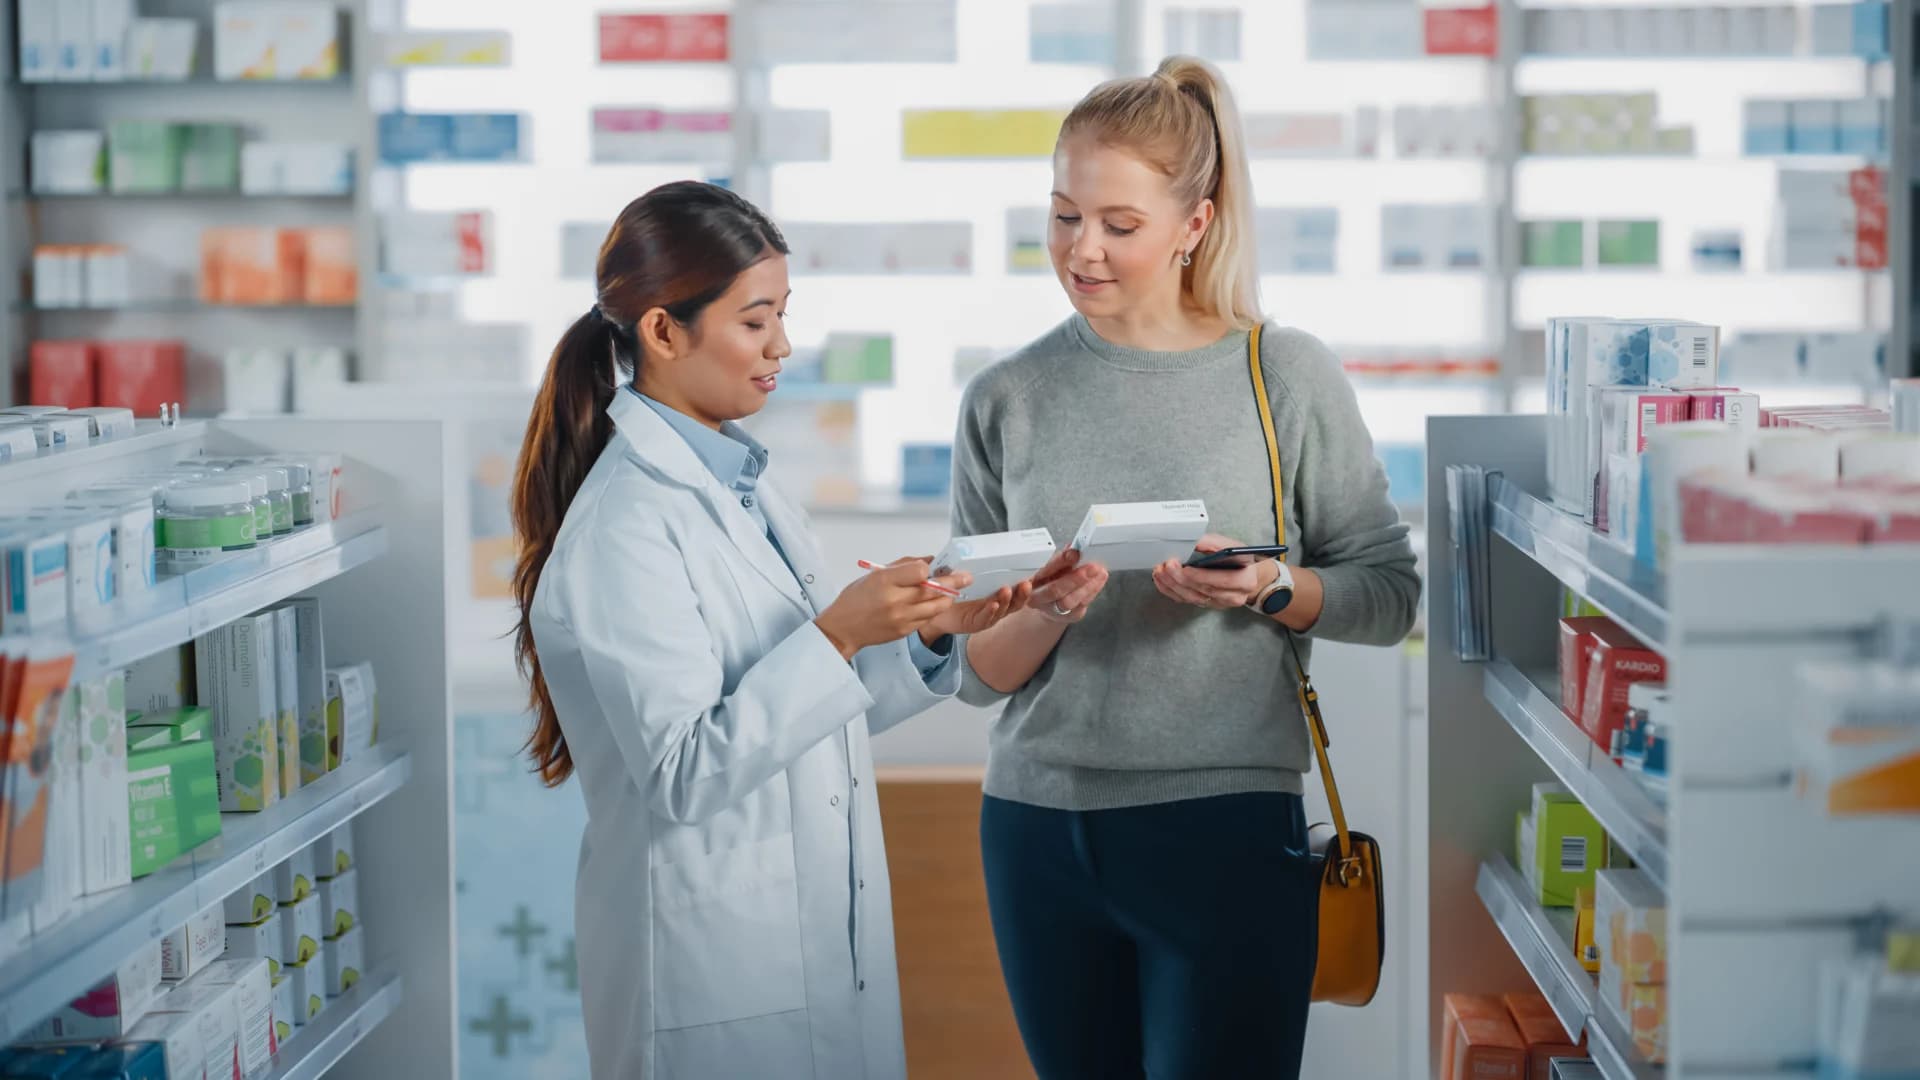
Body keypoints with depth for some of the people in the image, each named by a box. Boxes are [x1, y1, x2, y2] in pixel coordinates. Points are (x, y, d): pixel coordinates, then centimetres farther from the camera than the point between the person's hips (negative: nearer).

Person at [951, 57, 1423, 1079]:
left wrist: (1269, 592, -15)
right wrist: (1046, 612, -15)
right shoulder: (1006, 401, 4)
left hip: (1224, 823, -3)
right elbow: (977, 673, 5)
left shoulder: (1286, 375, -2)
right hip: (1039, 829, 3)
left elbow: (1389, 592, 2)